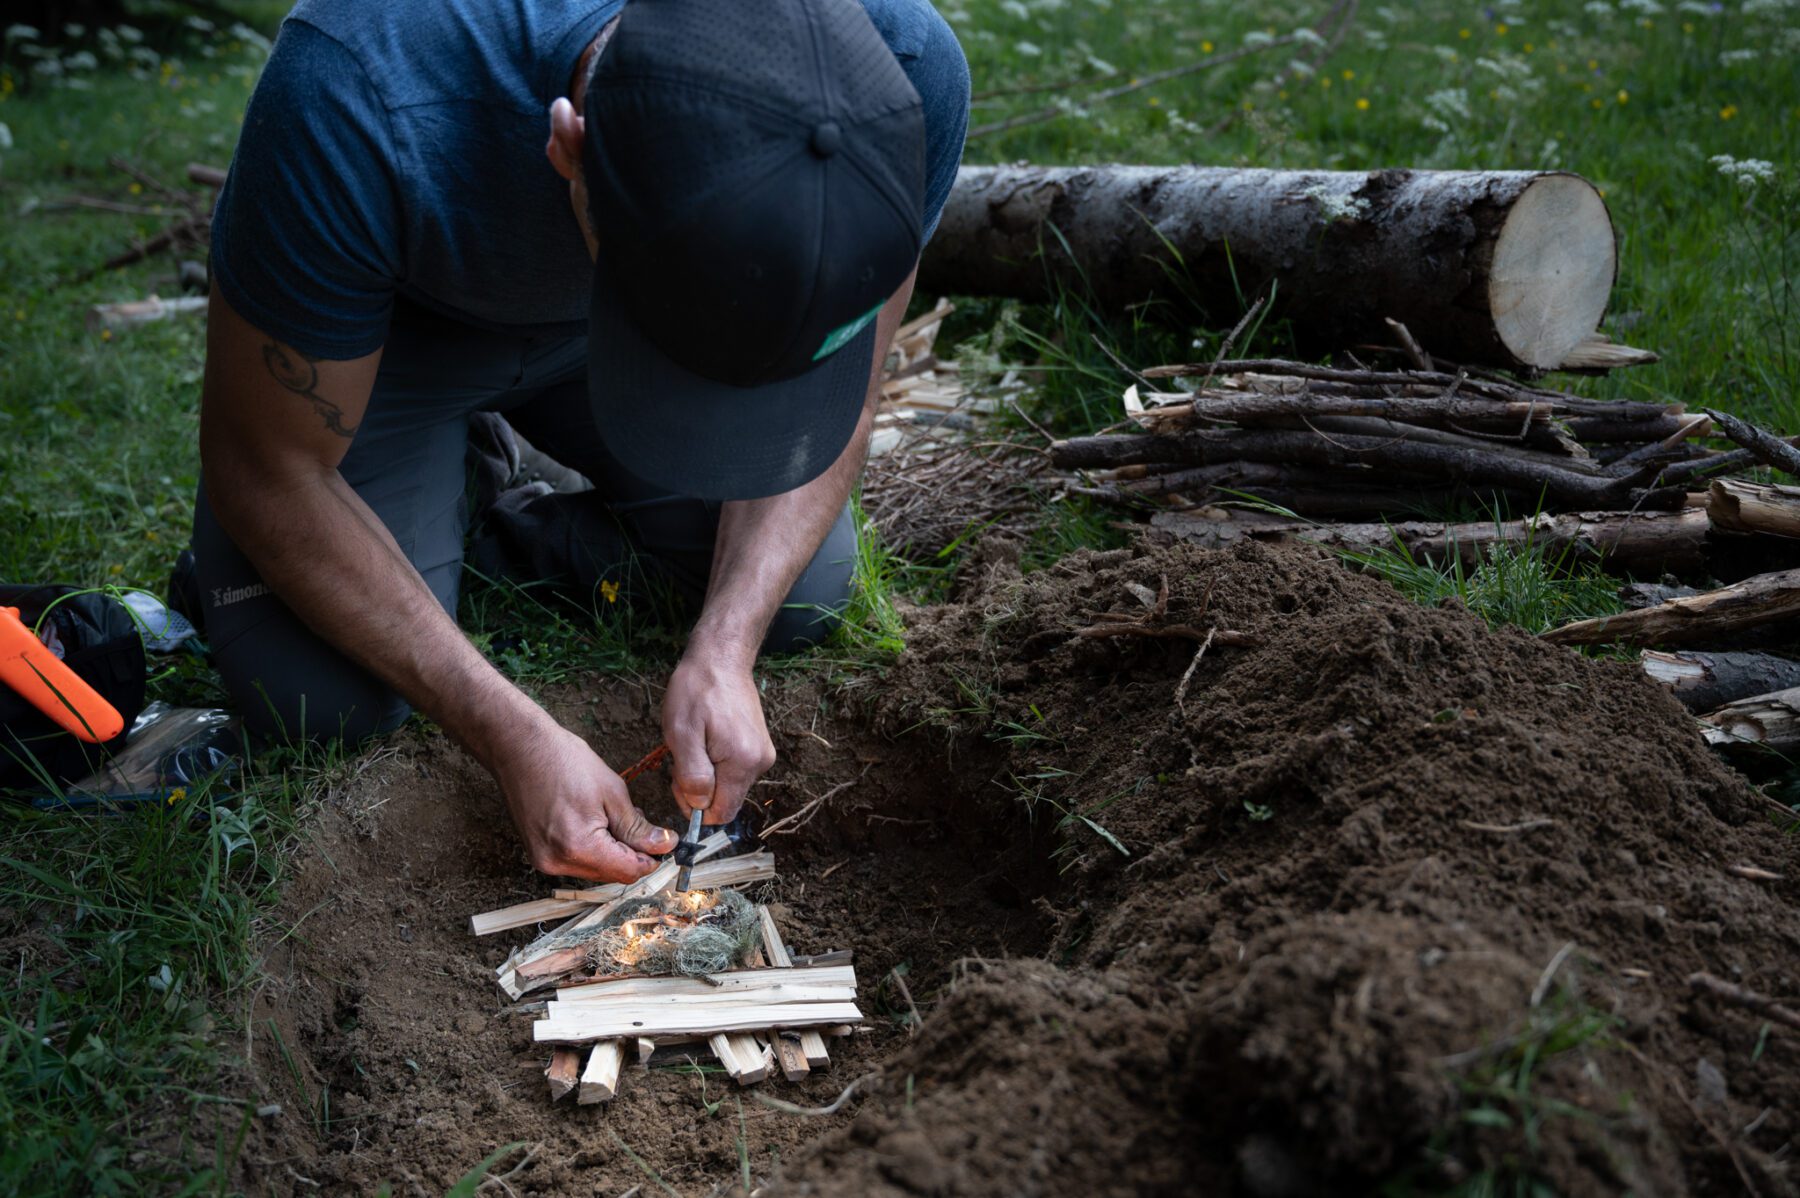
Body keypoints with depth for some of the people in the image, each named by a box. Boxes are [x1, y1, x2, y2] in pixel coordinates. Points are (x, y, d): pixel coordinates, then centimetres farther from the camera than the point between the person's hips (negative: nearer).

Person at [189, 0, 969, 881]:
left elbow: (826, 400, -16)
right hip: (379, 321, -2)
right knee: (314, 700, -16)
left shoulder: (903, 73, -33)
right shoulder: (357, 105, -43)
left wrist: (724, 649, -27)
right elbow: (269, 470, -27)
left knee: (800, 591, -6)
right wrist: (513, 738, -30)